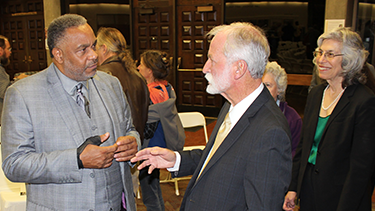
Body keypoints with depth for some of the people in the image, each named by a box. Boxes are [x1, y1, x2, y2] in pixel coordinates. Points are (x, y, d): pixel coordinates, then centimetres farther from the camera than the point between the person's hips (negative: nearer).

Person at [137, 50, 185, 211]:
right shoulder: (167, 88, 4)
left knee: (149, 195, 4)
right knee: (154, 188, 24)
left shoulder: (152, 93, -23)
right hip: (161, 146, 9)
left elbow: (149, 127, -23)